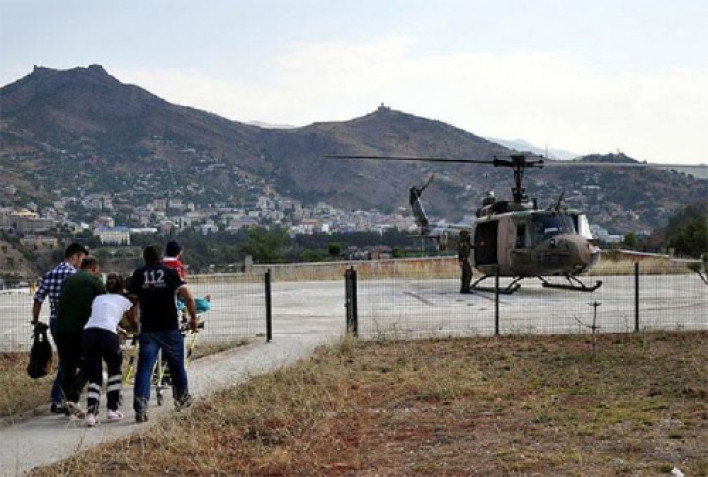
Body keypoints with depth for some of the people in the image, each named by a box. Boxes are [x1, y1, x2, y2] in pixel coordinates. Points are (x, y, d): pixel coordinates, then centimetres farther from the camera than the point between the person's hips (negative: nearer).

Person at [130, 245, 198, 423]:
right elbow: (188, 298, -5)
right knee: (177, 365, 17)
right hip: (170, 328, 0)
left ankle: (140, 408, -14)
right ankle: (182, 398, 33)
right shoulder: (172, 273, 1)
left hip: (147, 329, 1)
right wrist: (193, 318, 8)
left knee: (144, 368, -1)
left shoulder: (137, 275, 6)